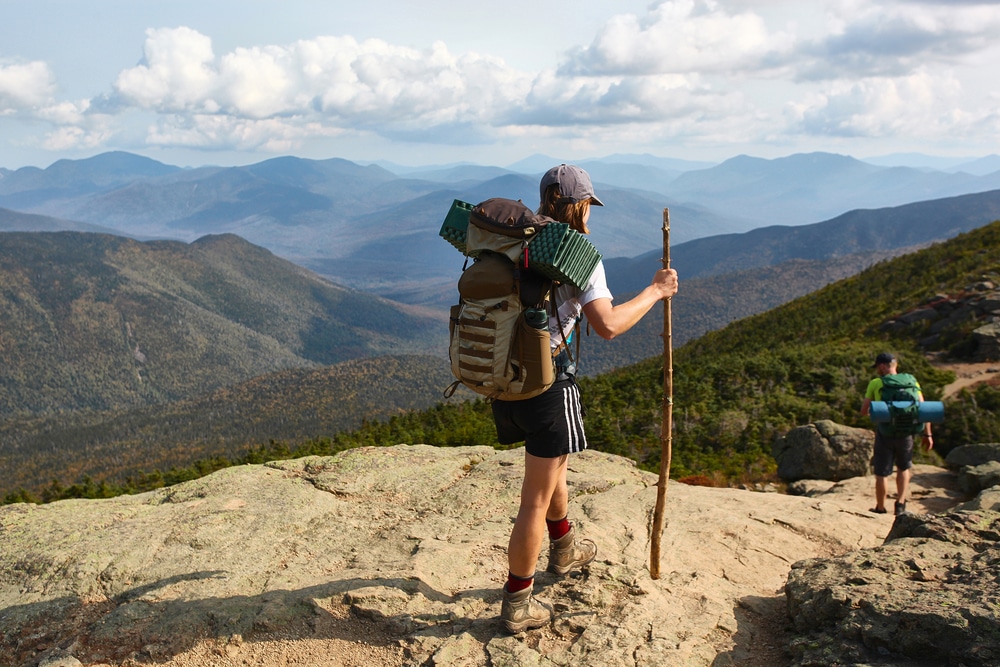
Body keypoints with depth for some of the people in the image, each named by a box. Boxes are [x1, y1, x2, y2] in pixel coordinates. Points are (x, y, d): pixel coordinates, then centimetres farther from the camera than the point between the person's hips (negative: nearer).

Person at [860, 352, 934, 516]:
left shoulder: (875, 383, -2)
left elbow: (864, 411, 0)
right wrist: (927, 434, 3)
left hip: (884, 432, -2)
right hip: (905, 432, 3)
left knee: (881, 473, 8)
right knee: (904, 468, 24)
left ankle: (880, 509, 18)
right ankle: (900, 504, 16)